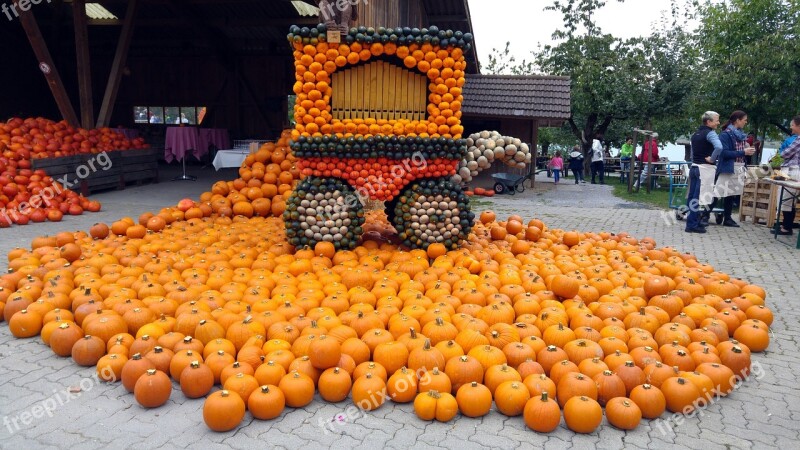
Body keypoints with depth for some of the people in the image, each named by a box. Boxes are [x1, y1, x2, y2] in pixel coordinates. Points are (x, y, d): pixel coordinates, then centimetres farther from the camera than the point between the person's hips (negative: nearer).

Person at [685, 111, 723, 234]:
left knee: (692, 196, 11)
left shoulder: (695, 134, 15)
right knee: (699, 197, -7)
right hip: (705, 168, -8)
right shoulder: (710, 133, -11)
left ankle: (695, 221, 21)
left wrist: (696, 162, 19)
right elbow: (719, 147, -29)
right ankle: (692, 225, -7)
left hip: (694, 167, 8)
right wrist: (712, 159, -16)